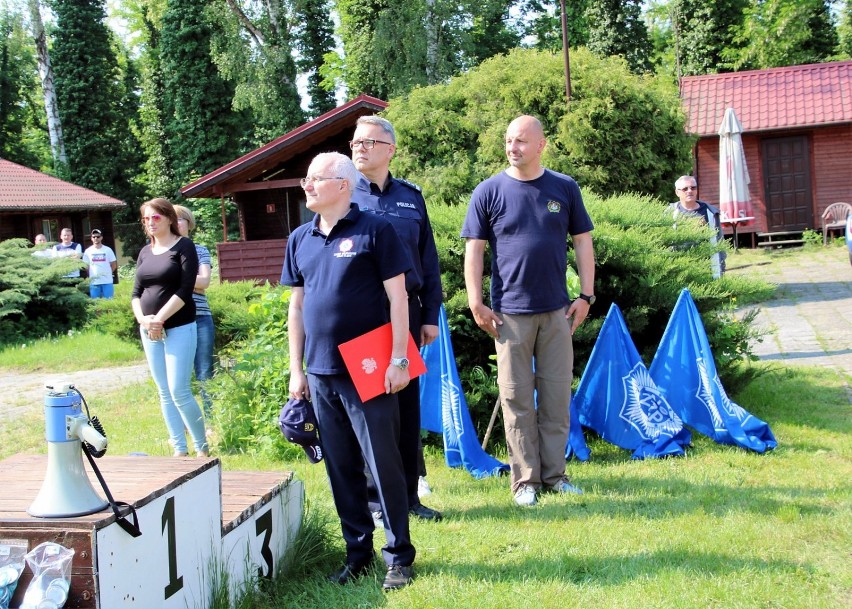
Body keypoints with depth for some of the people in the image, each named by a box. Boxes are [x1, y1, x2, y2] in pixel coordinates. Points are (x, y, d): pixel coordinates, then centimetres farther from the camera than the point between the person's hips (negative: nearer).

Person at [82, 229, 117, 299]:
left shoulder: (108, 250, 3)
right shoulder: (88, 251, 4)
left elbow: (114, 264, 9)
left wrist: (107, 273, 3)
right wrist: (90, 276, 2)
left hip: (107, 282, 0)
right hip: (94, 282, 0)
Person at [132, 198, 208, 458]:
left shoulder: (184, 246, -5)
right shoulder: (145, 252, 13)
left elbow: (185, 290, -14)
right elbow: (136, 292, 11)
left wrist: (160, 319, -17)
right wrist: (143, 319, -7)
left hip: (179, 328, -6)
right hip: (149, 330, 6)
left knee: (179, 391, -10)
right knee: (164, 392, 8)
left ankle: (202, 448, 5)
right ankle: (179, 449, 15)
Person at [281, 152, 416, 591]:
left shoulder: (374, 230, -5)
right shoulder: (300, 239, 11)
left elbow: (397, 298, -6)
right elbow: (296, 307, 15)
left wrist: (399, 359, -11)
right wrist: (296, 369, 11)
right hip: (321, 375, 5)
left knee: (384, 466, 0)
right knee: (341, 469, 11)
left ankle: (399, 556, 13)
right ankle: (358, 552, 24)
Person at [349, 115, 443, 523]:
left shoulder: (410, 196, 9)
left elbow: (428, 259, 11)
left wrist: (431, 315, 6)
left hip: (405, 312, 2)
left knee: (407, 404, 8)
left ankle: (408, 494, 19)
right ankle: (374, 498, 13)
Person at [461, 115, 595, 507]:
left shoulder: (565, 188, 4)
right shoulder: (489, 192, -1)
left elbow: (582, 242, 9)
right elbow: (474, 250, 0)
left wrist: (587, 295, 3)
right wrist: (475, 303, -6)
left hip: (557, 311, 2)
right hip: (510, 312, -2)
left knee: (557, 394, 6)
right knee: (517, 397, 2)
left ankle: (554, 474, 17)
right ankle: (525, 479, 12)